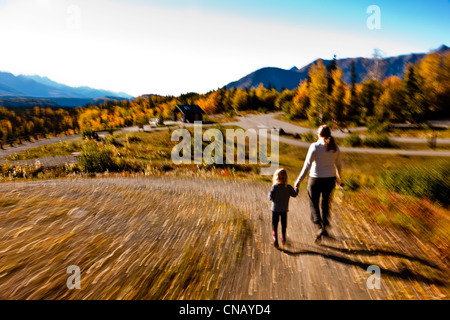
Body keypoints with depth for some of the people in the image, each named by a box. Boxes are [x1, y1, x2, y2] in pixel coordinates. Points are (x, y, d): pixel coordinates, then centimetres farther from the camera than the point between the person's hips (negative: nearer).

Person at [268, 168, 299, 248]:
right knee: (284, 224, 21)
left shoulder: (274, 187, -17)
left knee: (274, 225, 6)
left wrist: (269, 194, 4)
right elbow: (294, 195, 7)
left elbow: (270, 198, -18)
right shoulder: (289, 187, -9)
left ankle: (275, 240, -3)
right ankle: (283, 238, 33)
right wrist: (296, 188, 23)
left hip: (275, 209, -2)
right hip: (284, 210, 2)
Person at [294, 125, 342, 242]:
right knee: (325, 202, 25)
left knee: (314, 204, 13)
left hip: (316, 180, -4)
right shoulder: (335, 147, -3)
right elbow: (339, 164, 8)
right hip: (330, 179, 4)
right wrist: (339, 176, 27)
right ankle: (324, 225, 35)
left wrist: (298, 181, -11)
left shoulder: (315, 146, -16)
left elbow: (307, 166, -18)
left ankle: (320, 227, -2)